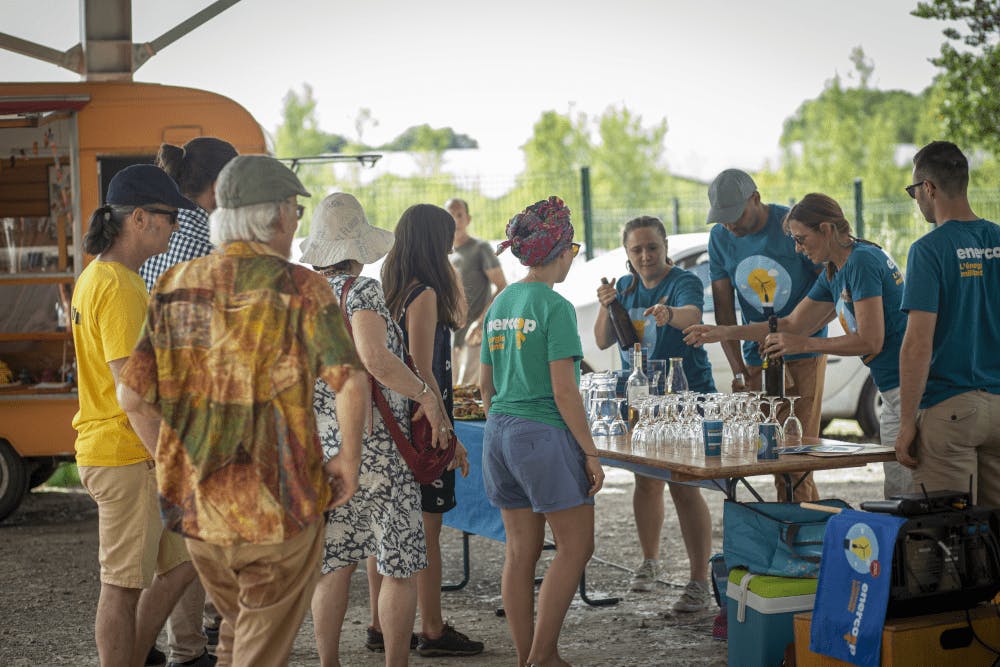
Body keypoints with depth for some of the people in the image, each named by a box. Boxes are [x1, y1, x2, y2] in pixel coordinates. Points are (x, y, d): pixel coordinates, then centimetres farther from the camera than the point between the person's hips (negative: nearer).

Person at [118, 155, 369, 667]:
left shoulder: (175, 285, 5)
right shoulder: (299, 288, -9)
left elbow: (132, 395, 4)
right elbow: (351, 382, -20)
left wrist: (173, 462, 16)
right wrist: (348, 461, -7)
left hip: (195, 504, 5)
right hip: (278, 502, -5)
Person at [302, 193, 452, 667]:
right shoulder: (362, 291, -12)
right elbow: (376, 359, -27)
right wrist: (426, 396, -18)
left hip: (319, 446, 7)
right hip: (374, 447, -7)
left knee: (334, 562, 14)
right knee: (400, 566, 4)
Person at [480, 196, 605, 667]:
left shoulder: (499, 304, 11)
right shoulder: (555, 308, -12)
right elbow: (564, 390, -16)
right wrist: (590, 452, -11)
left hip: (500, 432, 8)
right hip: (544, 434, -8)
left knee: (520, 551, 11)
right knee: (576, 546, 1)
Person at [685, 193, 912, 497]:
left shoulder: (862, 261, -15)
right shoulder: (833, 273, 15)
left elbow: (871, 340, -19)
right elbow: (792, 324, 22)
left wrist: (804, 344, -12)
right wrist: (724, 333, 18)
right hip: (892, 392, 10)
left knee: (905, 497, -9)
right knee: (895, 496, 10)